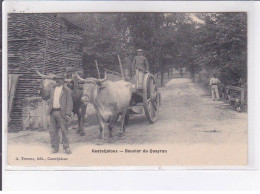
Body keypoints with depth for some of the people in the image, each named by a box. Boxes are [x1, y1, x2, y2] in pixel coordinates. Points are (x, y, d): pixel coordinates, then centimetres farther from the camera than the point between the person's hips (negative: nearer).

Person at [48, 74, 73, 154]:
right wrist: (50, 111, 12)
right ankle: (55, 148, 15)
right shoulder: (53, 89, 17)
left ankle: (66, 147, 8)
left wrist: (67, 114, -13)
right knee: (53, 131, 6)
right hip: (53, 112, 5)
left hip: (61, 112, -5)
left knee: (64, 131, -1)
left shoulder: (66, 90, 0)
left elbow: (69, 103, -4)